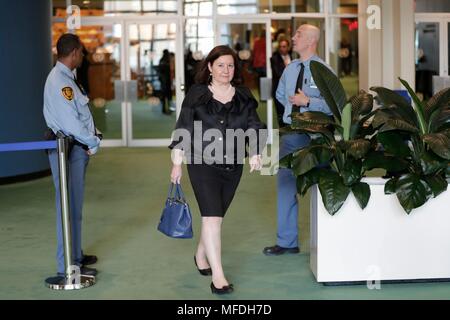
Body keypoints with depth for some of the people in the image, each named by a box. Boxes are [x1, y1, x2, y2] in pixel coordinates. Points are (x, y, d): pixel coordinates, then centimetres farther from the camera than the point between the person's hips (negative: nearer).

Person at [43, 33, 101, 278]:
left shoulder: (68, 77, 16)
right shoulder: (59, 80, -17)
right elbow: (70, 120, -21)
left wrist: (91, 140, 5)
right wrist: (93, 142, -10)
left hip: (78, 147, 10)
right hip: (66, 148, -10)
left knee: (75, 205, 18)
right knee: (69, 206, -7)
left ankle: (75, 255, 31)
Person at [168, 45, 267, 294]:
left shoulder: (243, 97, 8)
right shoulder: (196, 95, -1)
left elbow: (253, 127, 8)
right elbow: (183, 130, 0)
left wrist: (255, 153, -8)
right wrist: (177, 163, -2)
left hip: (233, 165, 4)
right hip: (203, 164, -4)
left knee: (216, 216, 13)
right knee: (212, 217, -12)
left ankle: (201, 255, 38)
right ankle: (217, 276, -11)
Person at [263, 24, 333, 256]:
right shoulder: (290, 69, 9)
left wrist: (308, 102, -22)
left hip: (314, 135, -6)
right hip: (290, 134, 7)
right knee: (286, 184, 7)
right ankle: (287, 242, 16)